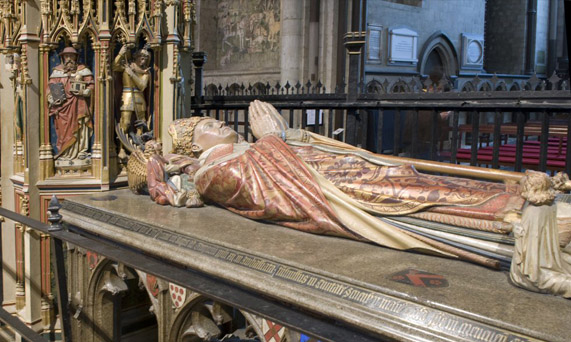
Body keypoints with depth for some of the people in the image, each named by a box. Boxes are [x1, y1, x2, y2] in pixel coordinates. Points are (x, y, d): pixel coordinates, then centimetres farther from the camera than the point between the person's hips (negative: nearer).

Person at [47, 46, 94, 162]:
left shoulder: (82, 70, 7)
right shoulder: (57, 71, 11)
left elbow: (91, 84, 5)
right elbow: (50, 87, 10)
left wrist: (84, 92, -13)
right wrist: (51, 99, -6)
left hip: (78, 104, -1)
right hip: (62, 105, 1)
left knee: (79, 127, -1)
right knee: (63, 129, -3)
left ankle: (81, 151, 7)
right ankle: (64, 153, 2)